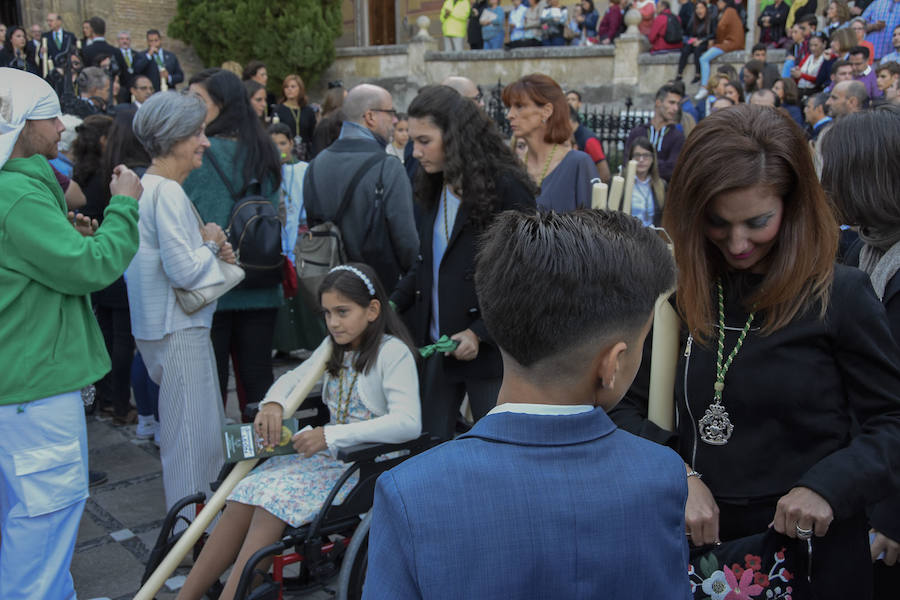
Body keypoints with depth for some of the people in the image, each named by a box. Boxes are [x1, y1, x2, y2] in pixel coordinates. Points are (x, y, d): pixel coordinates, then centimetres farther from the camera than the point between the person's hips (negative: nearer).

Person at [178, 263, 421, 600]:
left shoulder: (393, 353, -12)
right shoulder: (336, 348, 14)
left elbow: (408, 423, -24)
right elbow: (294, 379, 22)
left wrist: (331, 435, -28)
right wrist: (273, 403, -4)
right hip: (327, 453, 7)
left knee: (275, 499, -26)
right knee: (243, 499, -15)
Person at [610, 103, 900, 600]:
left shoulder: (839, 295, -12)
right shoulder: (677, 291, -3)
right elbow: (623, 405, -2)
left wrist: (829, 485, -21)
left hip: (809, 545, -2)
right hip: (696, 540, 3)